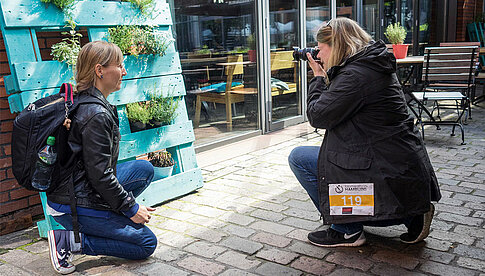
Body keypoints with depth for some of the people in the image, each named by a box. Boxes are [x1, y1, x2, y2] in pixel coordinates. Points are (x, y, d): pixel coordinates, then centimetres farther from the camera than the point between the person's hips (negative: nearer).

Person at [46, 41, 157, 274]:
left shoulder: (82, 102, 6)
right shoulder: (96, 115, -24)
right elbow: (99, 175, -23)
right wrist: (131, 208, -14)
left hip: (75, 190, 9)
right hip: (74, 206, -9)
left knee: (145, 168, 14)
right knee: (146, 243, -1)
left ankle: (106, 222, 11)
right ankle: (69, 241, -5)